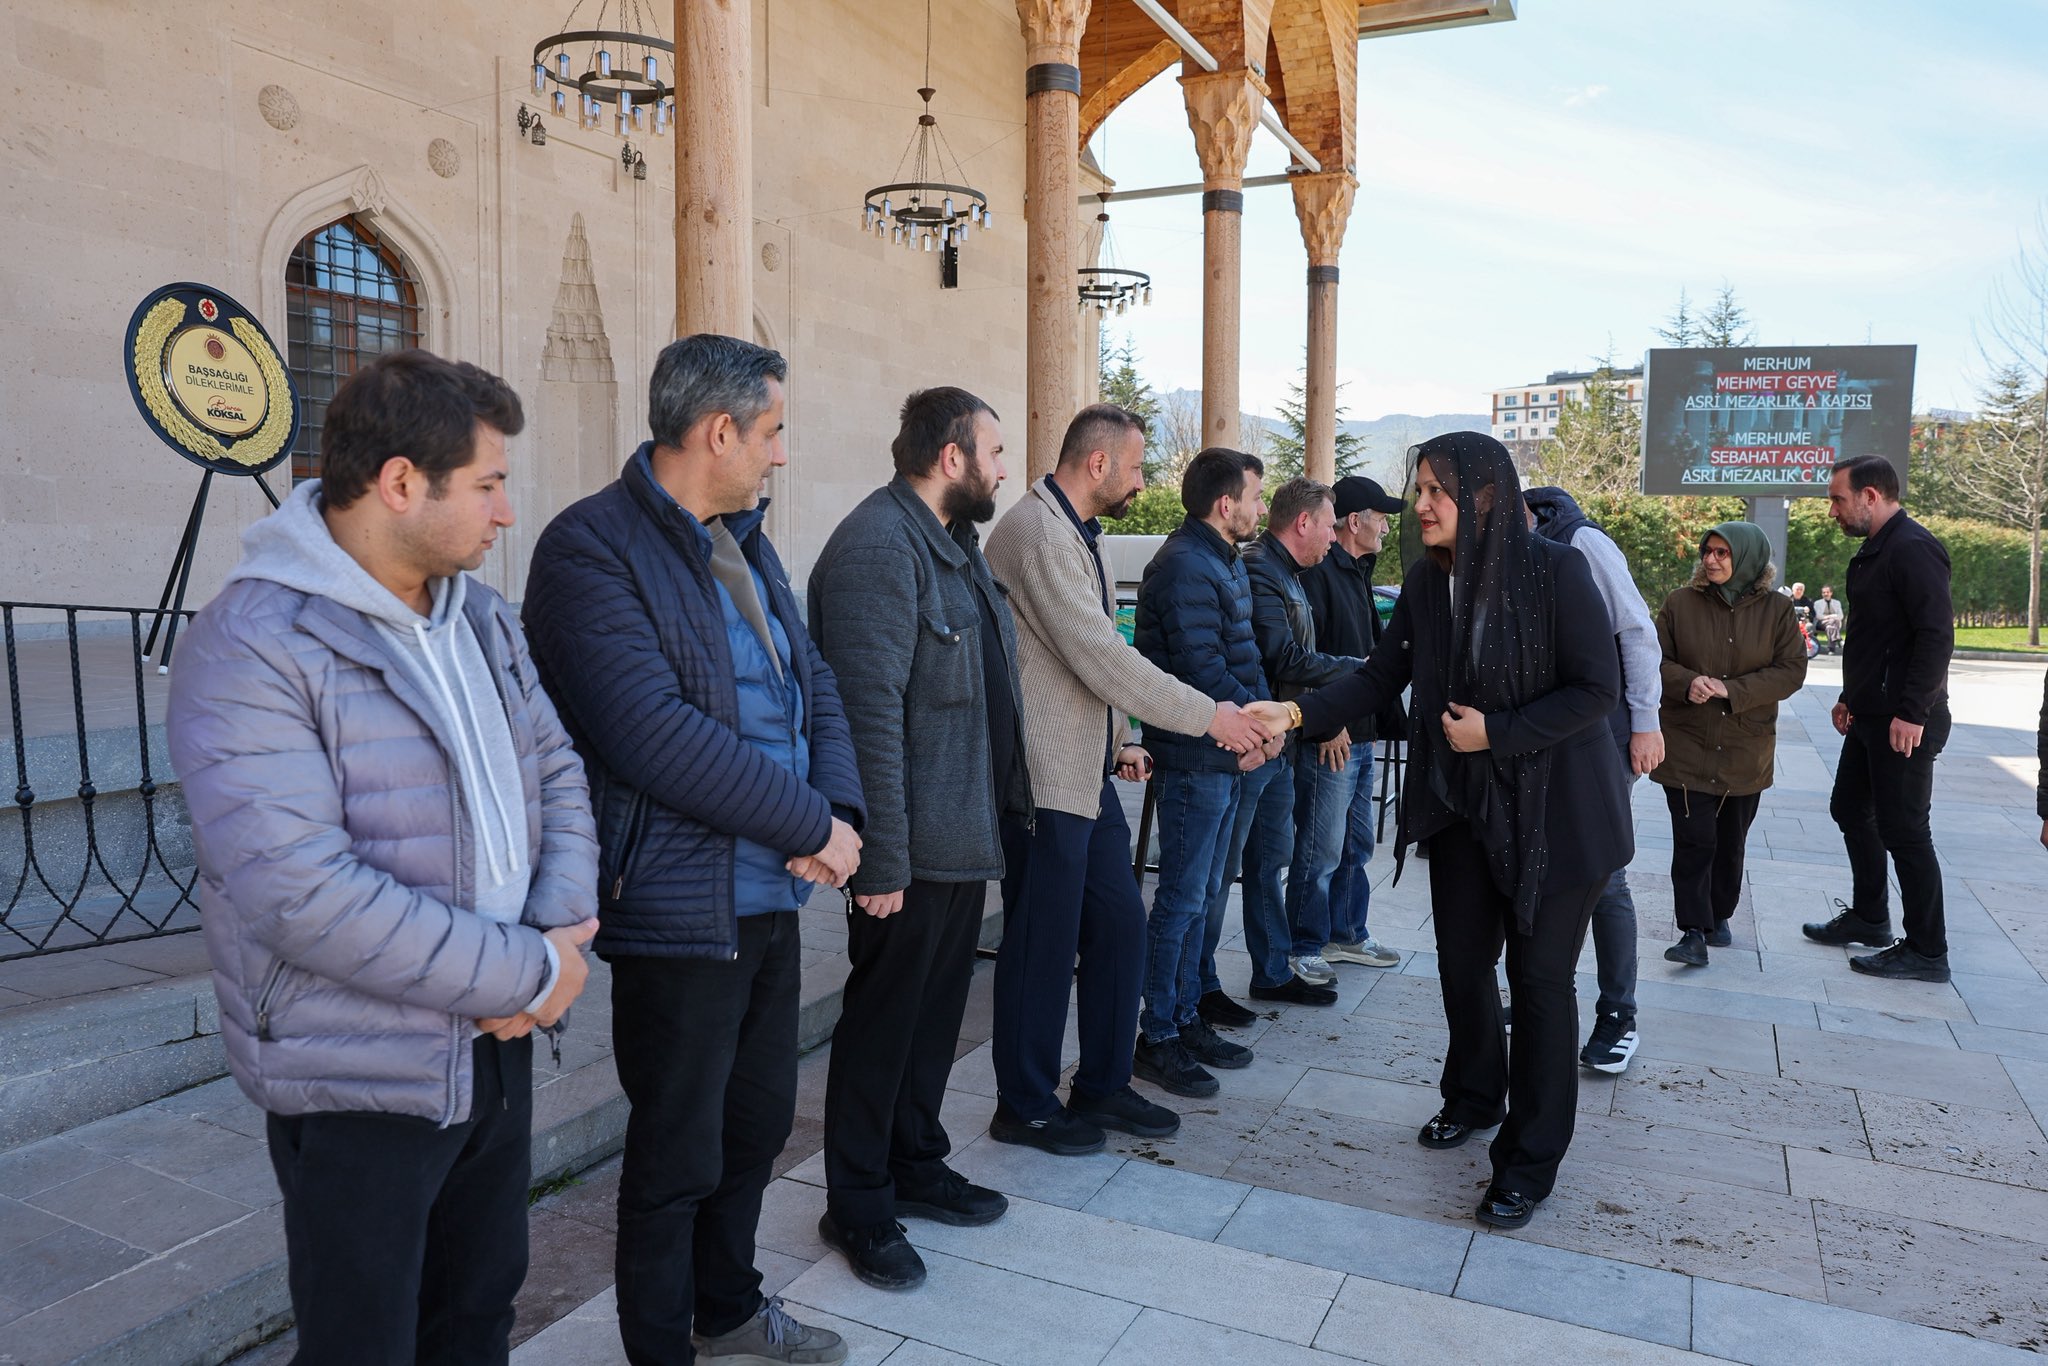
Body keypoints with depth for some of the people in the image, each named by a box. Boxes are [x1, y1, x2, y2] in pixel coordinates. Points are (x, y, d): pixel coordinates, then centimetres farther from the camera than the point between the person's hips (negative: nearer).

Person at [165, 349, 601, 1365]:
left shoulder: (479, 616, 6)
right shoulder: (252, 645, -19)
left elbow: (556, 774, 9)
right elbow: (300, 893, -27)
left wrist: (560, 929, -9)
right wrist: (528, 974, -21)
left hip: (496, 1045, 7)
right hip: (362, 1087, -7)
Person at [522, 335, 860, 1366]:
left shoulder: (744, 544, 12)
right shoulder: (590, 547, -15)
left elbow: (812, 685, 11)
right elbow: (655, 734, -25)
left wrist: (840, 810, -8)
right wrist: (811, 825, -18)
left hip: (771, 897, 8)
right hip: (677, 908, -8)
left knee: (759, 1125, 22)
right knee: (678, 1157, 9)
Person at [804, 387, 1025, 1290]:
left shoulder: (954, 541, 14)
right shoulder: (878, 545, -18)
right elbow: (871, 711, -24)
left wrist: (1001, 808, 15)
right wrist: (881, 859, -25)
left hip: (964, 836, 9)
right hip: (912, 844, -9)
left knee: (936, 1009, 20)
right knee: (883, 1020, 5)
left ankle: (915, 1164, 37)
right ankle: (857, 1209, 23)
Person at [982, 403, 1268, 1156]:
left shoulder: (1074, 533, 16)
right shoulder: (1036, 532, -17)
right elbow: (1105, 659, -22)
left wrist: (1117, 744, 16)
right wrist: (1209, 715, -16)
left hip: (1089, 772, 10)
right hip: (1046, 778, -10)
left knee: (1120, 923, 14)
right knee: (1044, 943, 2)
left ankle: (1102, 1085, 29)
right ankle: (1026, 1107, 20)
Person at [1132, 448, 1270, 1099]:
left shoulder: (1226, 560, 16)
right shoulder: (1185, 566, -17)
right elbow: (1204, 669, -22)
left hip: (1225, 757, 10)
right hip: (1195, 759, -10)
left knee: (1201, 894, 16)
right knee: (1181, 898, -2)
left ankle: (1185, 1019, 28)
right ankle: (1157, 1039, 9)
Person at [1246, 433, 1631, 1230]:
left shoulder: (1555, 572, -18)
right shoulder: (1428, 579, -2)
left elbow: (1596, 689, -16)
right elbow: (1382, 676, -2)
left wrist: (1495, 733, -21)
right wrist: (1299, 713, -16)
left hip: (1554, 809, -5)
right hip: (1463, 804, 5)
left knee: (1538, 978, 3)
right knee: (1461, 960, 15)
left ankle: (1531, 1163, 19)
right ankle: (1473, 1099, 41)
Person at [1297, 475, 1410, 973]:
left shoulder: (1356, 573, 18)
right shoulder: (1317, 572, -14)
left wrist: (1392, 719, 19)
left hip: (1360, 735, 10)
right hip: (1330, 740, -10)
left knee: (1356, 846, 18)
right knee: (1321, 851, -2)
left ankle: (1347, 935, 31)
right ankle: (1306, 949, 10)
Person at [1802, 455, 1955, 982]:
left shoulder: (1913, 549, -17)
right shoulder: (1874, 552, 14)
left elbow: (1937, 636, -23)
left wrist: (1912, 713, -25)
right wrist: (1851, 697, 20)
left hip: (1903, 723, -10)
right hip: (1870, 716, 10)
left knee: (1903, 830, -2)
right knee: (1851, 809, 18)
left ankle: (1926, 952, 9)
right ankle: (1868, 918, 32)